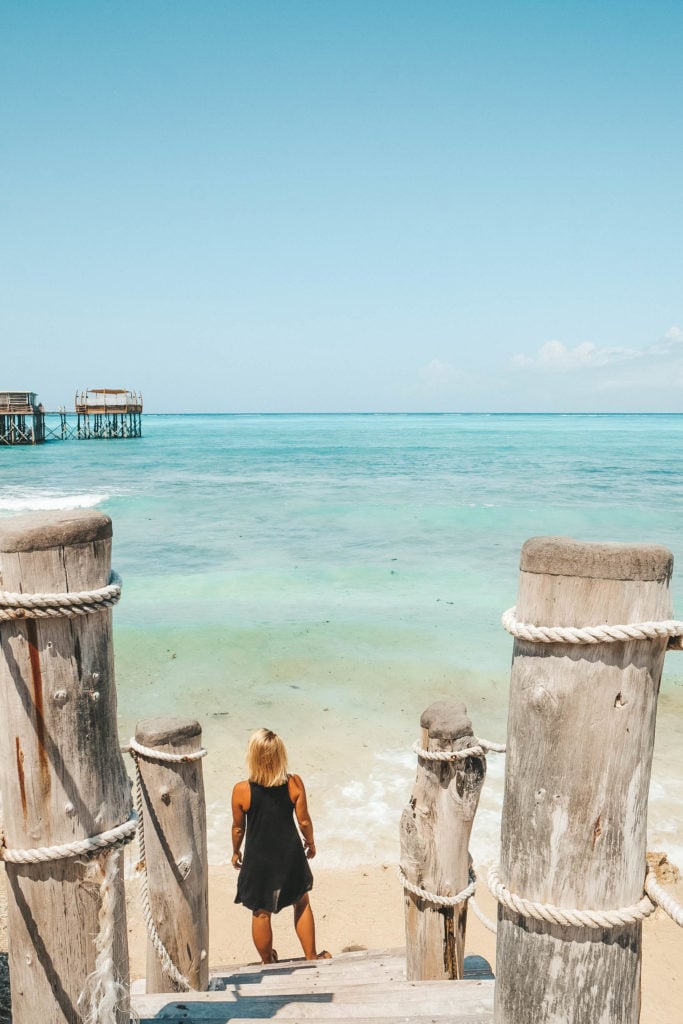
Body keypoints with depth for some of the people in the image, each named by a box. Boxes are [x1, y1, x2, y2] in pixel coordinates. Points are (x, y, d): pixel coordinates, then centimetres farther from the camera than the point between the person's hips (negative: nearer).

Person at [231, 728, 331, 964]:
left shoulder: (242, 790, -20)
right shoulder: (294, 784, -18)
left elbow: (238, 828, -6)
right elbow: (304, 821, -7)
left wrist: (236, 852, 13)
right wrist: (310, 843, 13)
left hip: (258, 859, -1)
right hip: (290, 854, 1)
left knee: (261, 914, 20)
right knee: (302, 903, 25)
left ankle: (267, 963, 38)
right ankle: (311, 957, 37)